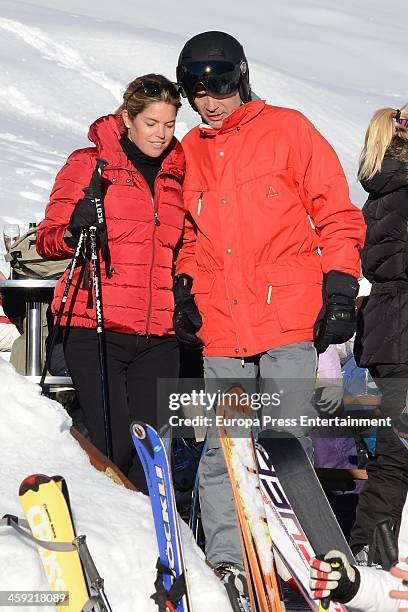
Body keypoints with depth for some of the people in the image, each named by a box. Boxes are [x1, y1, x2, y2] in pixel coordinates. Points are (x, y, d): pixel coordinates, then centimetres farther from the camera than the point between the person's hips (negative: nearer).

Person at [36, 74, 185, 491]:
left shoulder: (178, 175, 17)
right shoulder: (89, 164, 4)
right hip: (95, 327, -4)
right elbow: (48, 240, 3)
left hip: (159, 334, 4)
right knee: (114, 446, -10)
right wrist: (74, 231, -19)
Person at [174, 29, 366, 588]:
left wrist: (340, 292, -4)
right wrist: (184, 293, 12)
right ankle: (226, 562, 9)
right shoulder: (189, 153, 15)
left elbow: (338, 217, 3)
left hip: (288, 319, -3)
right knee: (222, 452, 2)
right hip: (220, 331, 4)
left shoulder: (288, 130, 3)